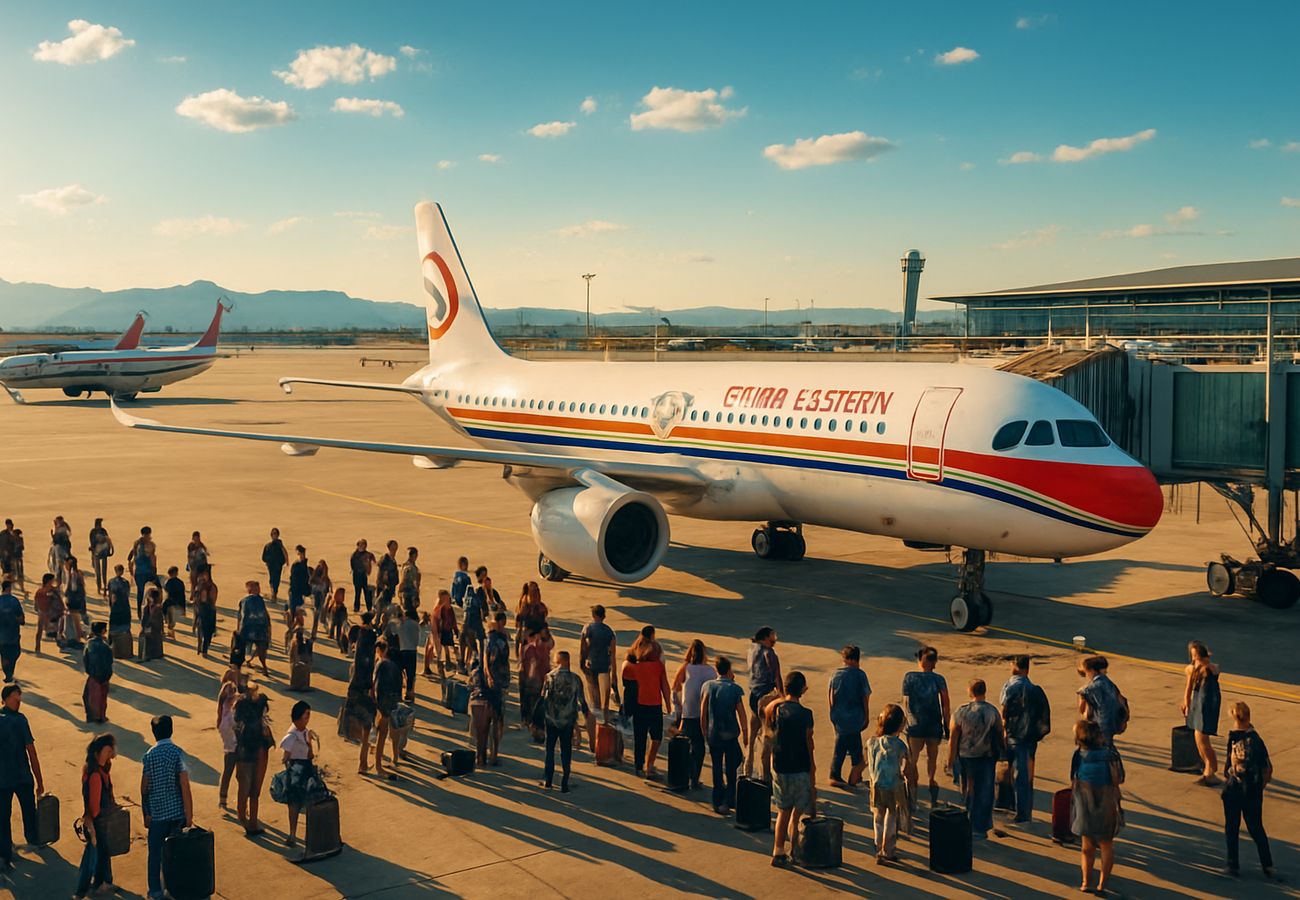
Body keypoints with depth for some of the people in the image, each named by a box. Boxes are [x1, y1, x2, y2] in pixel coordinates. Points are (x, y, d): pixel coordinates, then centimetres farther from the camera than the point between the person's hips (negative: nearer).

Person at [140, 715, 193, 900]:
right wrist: (189, 815, -7)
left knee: (155, 852, 12)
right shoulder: (178, 753, -12)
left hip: (157, 813, 0)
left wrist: (146, 813, 11)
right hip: (177, 811, 0)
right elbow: (185, 787, -14)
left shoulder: (149, 755, -7)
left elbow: (144, 787, -2)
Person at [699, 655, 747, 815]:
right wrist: (745, 732, 4)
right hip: (731, 734, -2)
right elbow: (741, 714, -7)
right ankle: (728, 799, 3)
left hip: (713, 734, 2)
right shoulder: (735, 689, -8)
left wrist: (705, 732, 11)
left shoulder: (708, 686, -2)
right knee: (731, 769, 13)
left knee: (717, 768, 13)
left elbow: (703, 712, 0)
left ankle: (718, 802, 17)